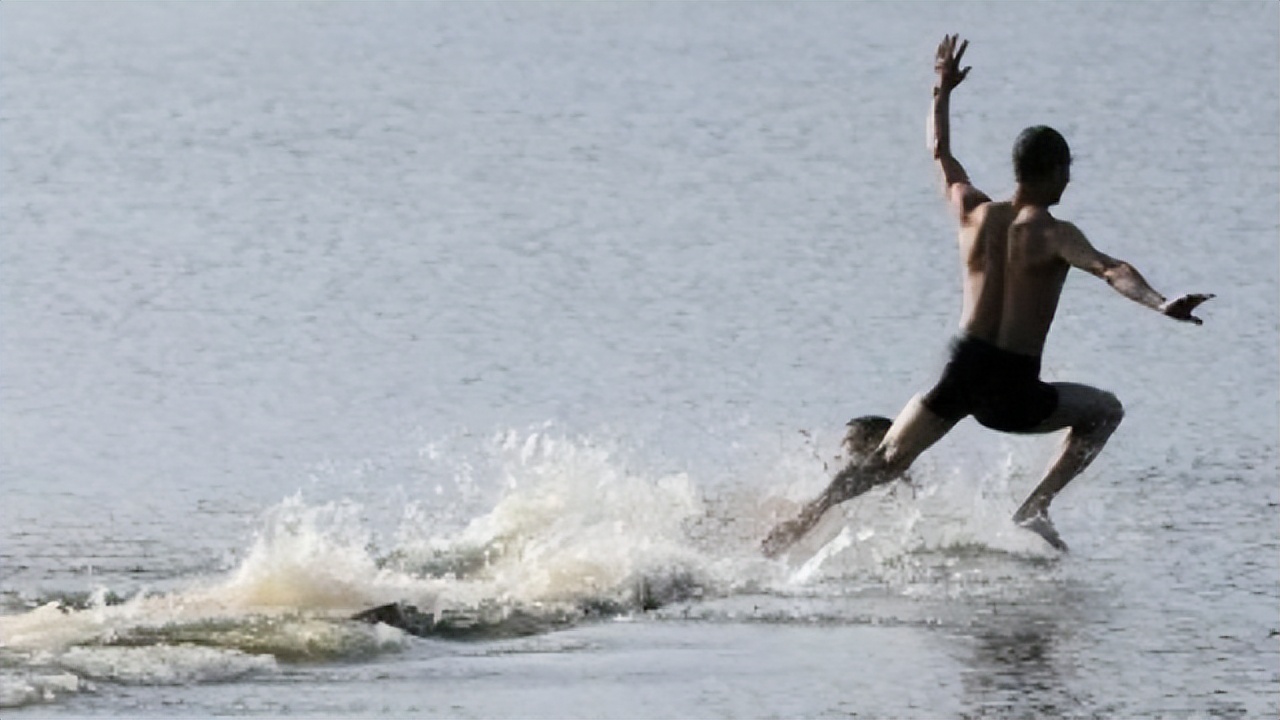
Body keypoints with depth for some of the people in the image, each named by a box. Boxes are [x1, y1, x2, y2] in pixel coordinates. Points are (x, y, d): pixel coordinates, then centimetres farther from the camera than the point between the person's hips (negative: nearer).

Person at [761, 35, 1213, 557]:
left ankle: (798, 525, -1)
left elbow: (940, 155, 23)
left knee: (885, 462, 14)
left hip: (961, 372, 4)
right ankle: (1035, 508, 8)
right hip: (1011, 391, -4)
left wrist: (942, 91, 35)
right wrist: (1160, 305, -40)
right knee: (1104, 412, 19)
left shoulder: (975, 214, 5)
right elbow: (1109, 270, -27)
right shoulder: (1052, 235, -10)